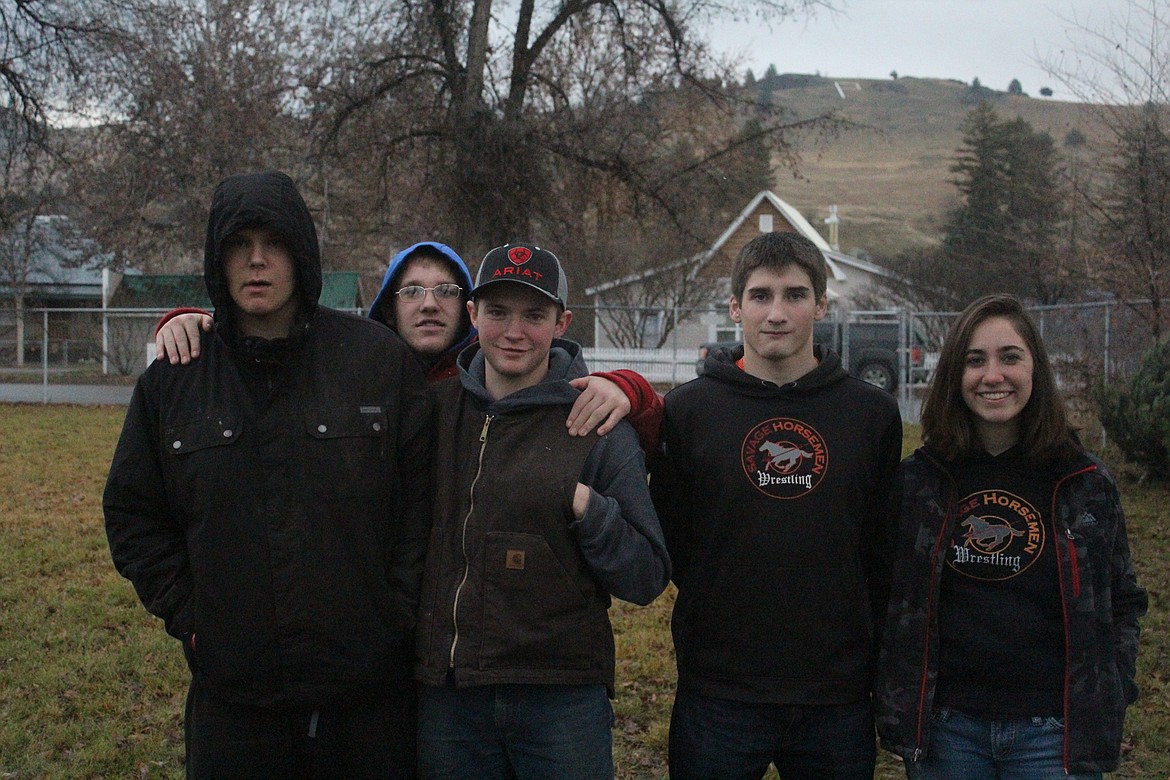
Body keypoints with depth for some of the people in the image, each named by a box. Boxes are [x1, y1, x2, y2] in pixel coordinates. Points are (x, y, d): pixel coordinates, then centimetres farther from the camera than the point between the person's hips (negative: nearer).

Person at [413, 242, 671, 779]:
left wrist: (584, 507, -19)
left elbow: (647, 578, -5)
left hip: (561, 698, -2)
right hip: (445, 696, 3)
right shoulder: (435, 408, 4)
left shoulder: (598, 426, -5)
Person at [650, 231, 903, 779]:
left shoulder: (873, 413, 4)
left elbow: (884, 555, 6)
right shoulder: (687, 410, -1)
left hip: (838, 699, 2)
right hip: (717, 697, -1)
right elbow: (671, 547, 3)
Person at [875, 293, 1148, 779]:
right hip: (944, 725, 1)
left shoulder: (1084, 483, 1)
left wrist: (1109, 698, -2)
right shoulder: (918, 479, 1)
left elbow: (1123, 603, 8)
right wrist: (895, 707, -1)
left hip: (1053, 731, 0)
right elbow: (891, 600, 6)